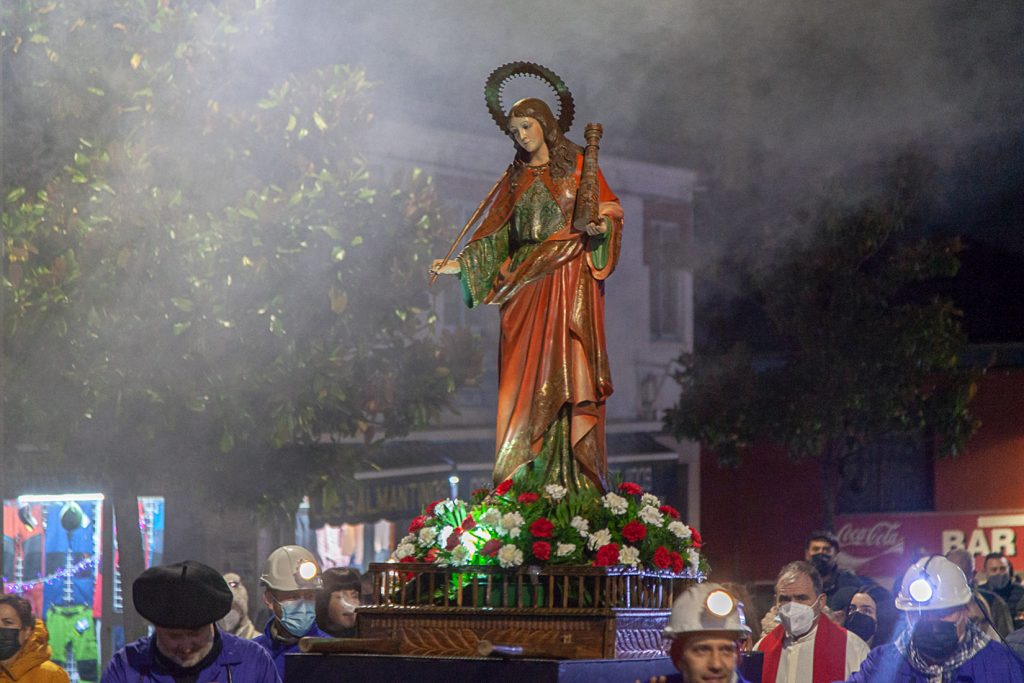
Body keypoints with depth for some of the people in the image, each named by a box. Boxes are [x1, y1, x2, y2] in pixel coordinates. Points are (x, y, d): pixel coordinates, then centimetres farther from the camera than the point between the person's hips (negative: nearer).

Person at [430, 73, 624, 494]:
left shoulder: (578, 166, 6)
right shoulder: (515, 178, 16)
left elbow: (609, 208, 0)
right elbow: (495, 231, 13)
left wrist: (600, 225, -21)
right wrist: (460, 264, 1)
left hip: (569, 282, -3)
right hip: (525, 283, 3)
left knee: (568, 370, -9)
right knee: (525, 375, -4)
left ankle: (575, 476, -10)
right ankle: (524, 479, -6)